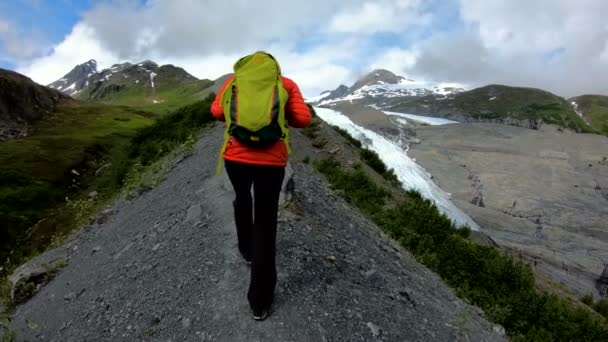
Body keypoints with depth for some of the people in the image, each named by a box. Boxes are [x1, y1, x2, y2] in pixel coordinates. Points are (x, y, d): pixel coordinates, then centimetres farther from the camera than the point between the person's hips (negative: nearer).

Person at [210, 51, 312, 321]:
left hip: (235, 156, 2)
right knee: (266, 223, 9)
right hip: (271, 161, -1)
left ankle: (246, 249, 49)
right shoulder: (285, 83, 9)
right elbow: (303, 120, 1)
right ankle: (260, 300, 15)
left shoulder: (235, 79, 13)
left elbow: (217, 111, 5)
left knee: (242, 198, 33)